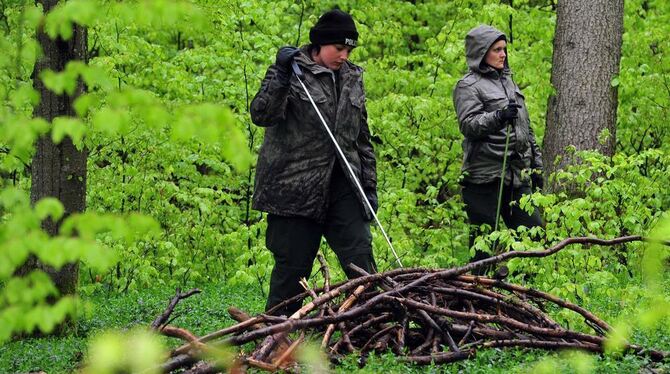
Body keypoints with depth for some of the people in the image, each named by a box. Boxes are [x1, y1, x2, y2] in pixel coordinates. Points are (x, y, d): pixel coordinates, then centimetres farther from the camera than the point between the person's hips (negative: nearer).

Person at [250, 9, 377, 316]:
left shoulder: (351, 78, 15)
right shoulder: (291, 73, -2)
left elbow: (362, 137, 21)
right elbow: (261, 115, -18)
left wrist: (370, 186, 17)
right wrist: (280, 74, -27)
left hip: (342, 186, 5)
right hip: (296, 187, -5)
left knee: (360, 260, -6)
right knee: (292, 266, -1)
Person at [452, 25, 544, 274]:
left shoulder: (507, 80, 22)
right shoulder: (468, 86, -2)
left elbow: (526, 127, 27)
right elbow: (468, 125, -16)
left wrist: (536, 163, 25)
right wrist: (498, 117, -29)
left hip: (516, 174, 7)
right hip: (484, 175, -7)